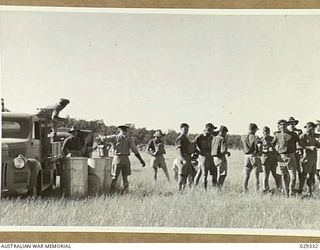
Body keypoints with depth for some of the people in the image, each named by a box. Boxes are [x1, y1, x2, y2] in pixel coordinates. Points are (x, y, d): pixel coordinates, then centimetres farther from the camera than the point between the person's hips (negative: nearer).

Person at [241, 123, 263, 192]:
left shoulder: (243, 137, 4)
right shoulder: (255, 137, -11)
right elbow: (259, 145, -27)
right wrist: (259, 152, -11)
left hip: (247, 156, 4)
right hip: (254, 156, -4)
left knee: (246, 176, 11)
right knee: (256, 176, 3)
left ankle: (245, 191, 11)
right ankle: (257, 191, 3)